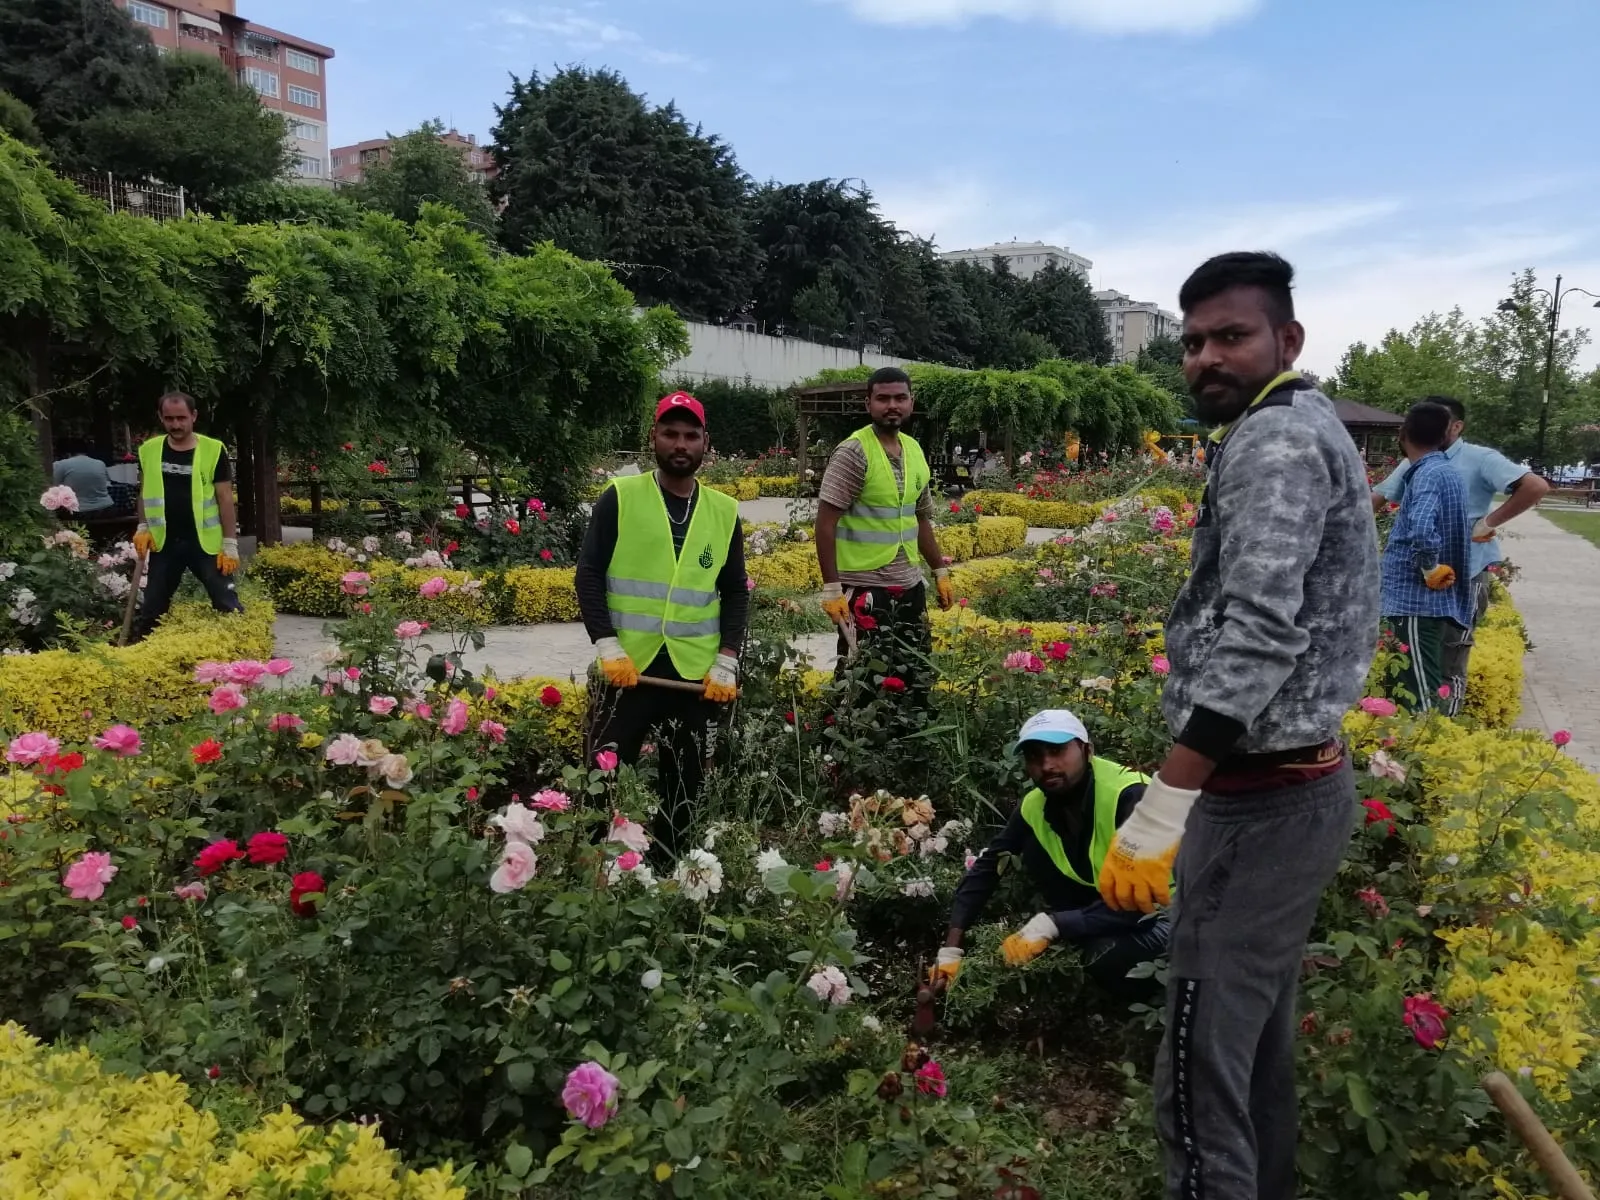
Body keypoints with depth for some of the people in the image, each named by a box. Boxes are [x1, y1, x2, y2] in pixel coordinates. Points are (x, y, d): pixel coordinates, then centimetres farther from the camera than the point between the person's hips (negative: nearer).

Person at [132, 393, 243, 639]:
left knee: (228, 605, -3)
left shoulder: (212, 450, -7)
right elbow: (145, 492, 16)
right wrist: (143, 527, 3)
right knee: (152, 609, 13)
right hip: (164, 542, 4)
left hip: (205, 542, -3)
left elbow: (225, 498, -6)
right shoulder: (149, 450, 3)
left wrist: (230, 544, -9)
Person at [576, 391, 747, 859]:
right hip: (628, 666, -3)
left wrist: (726, 662, -1)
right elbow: (588, 575, -4)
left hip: (696, 673, 3)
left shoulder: (724, 512, 7)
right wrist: (608, 647, -14)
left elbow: (735, 592, 10)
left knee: (684, 784, 11)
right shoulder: (620, 497, -1)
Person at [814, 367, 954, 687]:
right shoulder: (853, 452, -13)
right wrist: (831, 588, -19)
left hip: (910, 585, 7)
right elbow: (826, 523, -15)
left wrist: (940, 571, 19)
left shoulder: (914, 450, 9)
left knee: (917, 675, 12)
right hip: (863, 588, -7)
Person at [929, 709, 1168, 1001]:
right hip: (1102, 902, 6)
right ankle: (1079, 946, -1)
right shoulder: (1034, 806, -9)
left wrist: (1051, 925, -38)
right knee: (1034, 849, -14)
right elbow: (986, 867, -2)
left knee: (1106, 957, -35)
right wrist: (951, 948, -10)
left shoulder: (1129, 796, -31)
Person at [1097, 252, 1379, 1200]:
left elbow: (1259, 633, -28)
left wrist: (1160, 811, -30)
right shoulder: (1311, 424, 17)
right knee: (1259, 1030, 21)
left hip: (1261, 799, -11)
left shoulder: (1274, 439, -16)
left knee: (1202, 1065, -5)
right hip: (1299, 782, 11)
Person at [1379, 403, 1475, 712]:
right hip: (1432, 601, 9)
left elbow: (1421, 531, -33)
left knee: (1423, 699, -6)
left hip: (1417, 602, -9)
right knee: (1415, 692, 16)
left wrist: (1430, 571, -19)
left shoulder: (1428, 475, -16)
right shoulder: (1446, 472, 13)